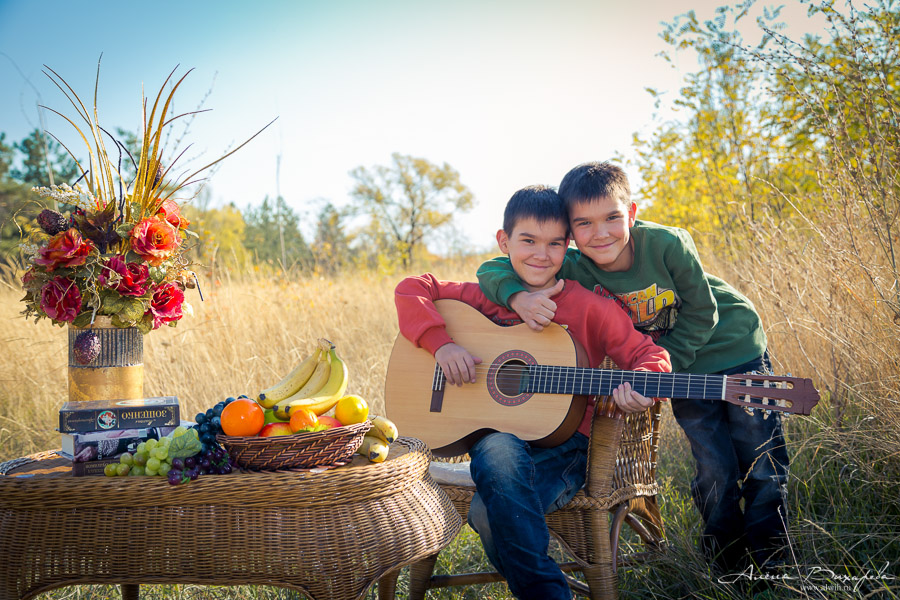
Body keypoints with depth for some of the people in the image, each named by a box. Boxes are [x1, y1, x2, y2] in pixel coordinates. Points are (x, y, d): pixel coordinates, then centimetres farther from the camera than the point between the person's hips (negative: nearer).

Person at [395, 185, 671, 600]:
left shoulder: (589, 307, 0)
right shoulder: (488, 297, 8)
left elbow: (649, 355, -3)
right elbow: (412, 289, 8)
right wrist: (441, 344, -9)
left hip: (563, 445, -3)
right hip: (496, 436, 3)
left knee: (488, 509, -32)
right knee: (496, 450, -36)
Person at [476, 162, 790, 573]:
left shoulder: (666, 244, -29)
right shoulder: (574, 268, -21)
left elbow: (701, 313, -18)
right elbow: (492, 269, -20)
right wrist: (518, 296, -41)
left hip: (737, 349, -1)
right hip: (683, 370, 2)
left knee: (764, 467, 3)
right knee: (715, 472, -1)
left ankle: (769, 559, 24)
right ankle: (724, 561, 24)